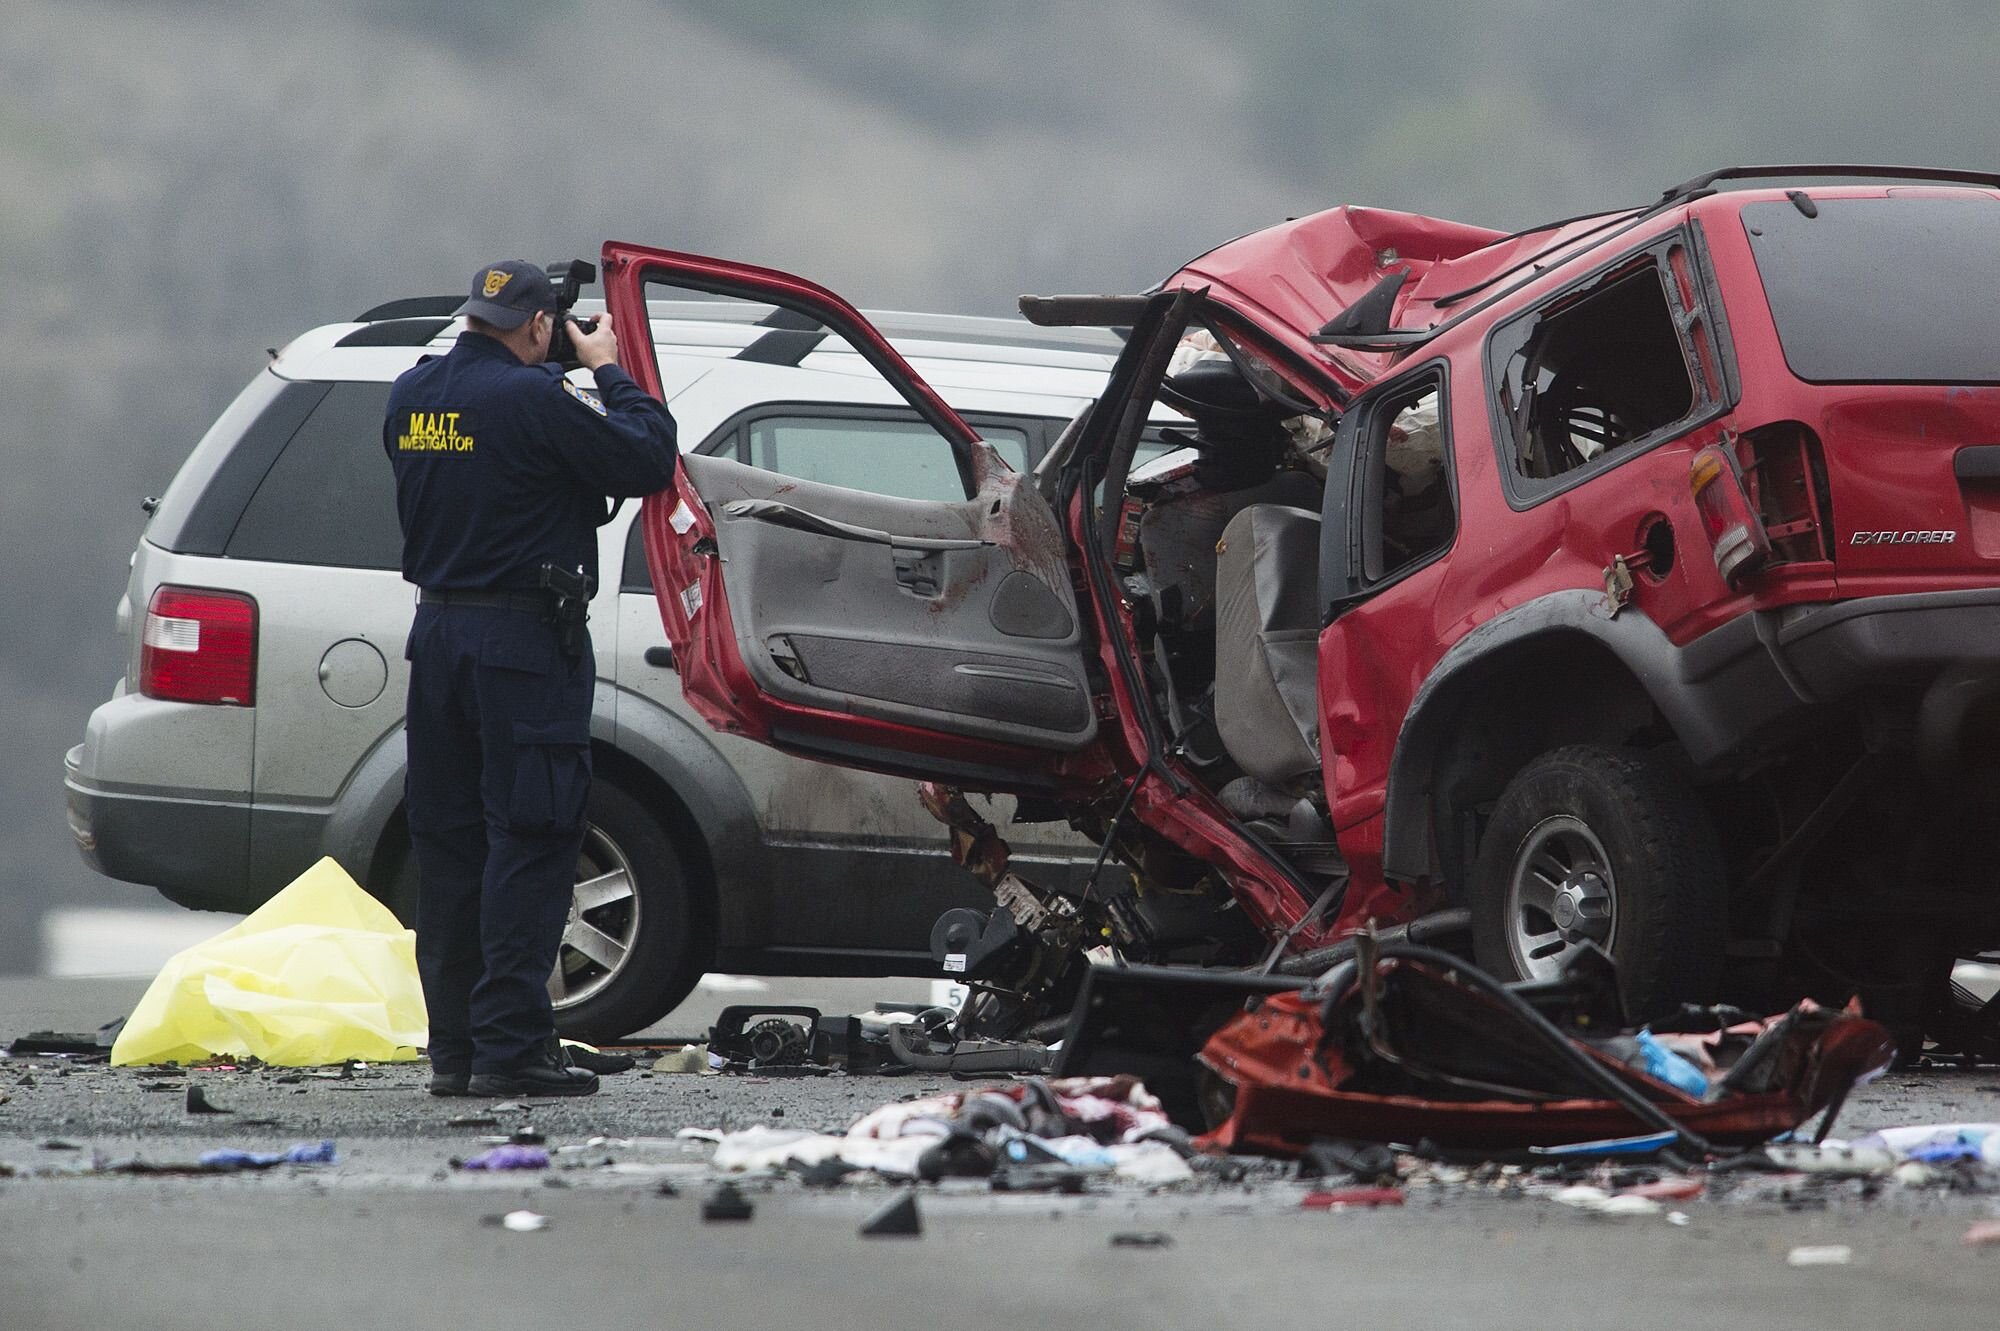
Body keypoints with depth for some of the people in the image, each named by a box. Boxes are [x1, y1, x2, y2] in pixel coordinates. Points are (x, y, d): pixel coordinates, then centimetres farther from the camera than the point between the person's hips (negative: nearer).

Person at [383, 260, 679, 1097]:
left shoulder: (412, 395, 7)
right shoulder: (535, 399, -16)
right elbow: (649, 460, -11)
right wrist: (608, 372, 3)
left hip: (438, 635, 7)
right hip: (524, 641, -7)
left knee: (450, 845, 11)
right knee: (527, 845, -4)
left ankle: (453, 1049, 13)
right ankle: (510, 1047, -8)